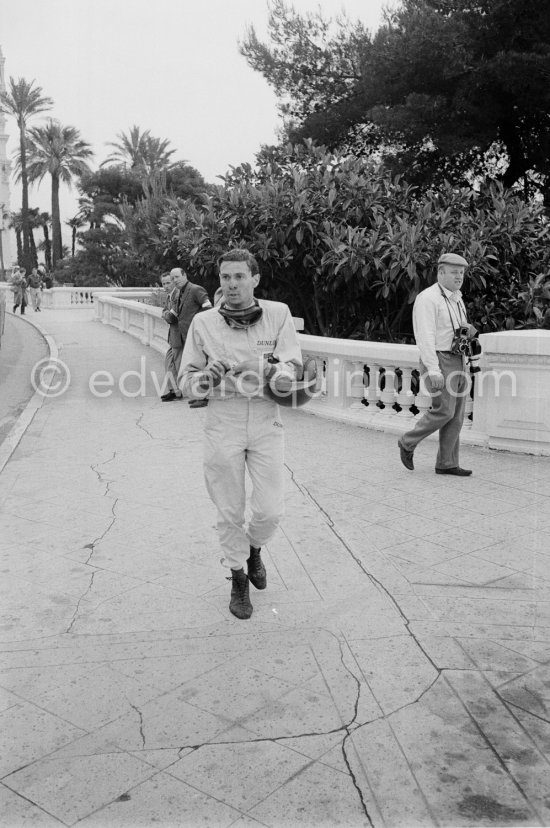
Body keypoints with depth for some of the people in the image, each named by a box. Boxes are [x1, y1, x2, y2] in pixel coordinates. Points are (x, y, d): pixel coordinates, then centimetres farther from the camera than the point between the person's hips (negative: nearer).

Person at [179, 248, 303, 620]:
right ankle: (238, 579, 30)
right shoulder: (204, 322, -1)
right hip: (223, 423, 0)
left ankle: (254, 549, 36)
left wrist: (268, 372, -29)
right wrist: (207, 378, -19)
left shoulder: (278, 314, -1)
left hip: (267, 423, 0)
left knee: (271, 511, 1)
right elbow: (186, 380, 3)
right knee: (230, 511, 7)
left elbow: (292, 369, -9)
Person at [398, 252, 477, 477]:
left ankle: (446, 464, 8)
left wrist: (470, 330, 4)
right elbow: (425, 336, -20)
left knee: (456, 414, 3)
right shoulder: (427, 298, -11)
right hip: (438, 362, -8)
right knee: (444, 411, -13)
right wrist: (433, 370, -26)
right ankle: (408, 443, 7)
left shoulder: (456, 300, 17)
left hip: (457, 363, 8)